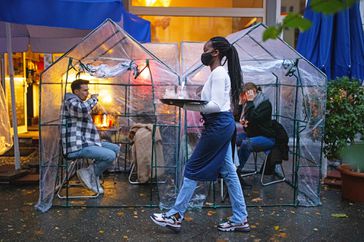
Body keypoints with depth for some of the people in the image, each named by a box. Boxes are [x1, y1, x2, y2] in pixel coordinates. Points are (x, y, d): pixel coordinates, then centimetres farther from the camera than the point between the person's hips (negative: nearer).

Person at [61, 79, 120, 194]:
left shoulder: (80, 103, 22)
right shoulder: (70, 102, -10)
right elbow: (83, 109, -36)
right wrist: (93, 99, -15)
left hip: (86, 143, 11)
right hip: (77, 148, -11)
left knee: (116, 148, 8)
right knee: (110, 156, -22)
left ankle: (94, 175, 6)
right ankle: (88, 173, -4)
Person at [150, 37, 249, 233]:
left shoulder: (218, 73, -13)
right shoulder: (219, 73, 18)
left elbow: (216, 105, -22)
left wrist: (187, 105, -24)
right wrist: (190, 103, 10)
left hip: (218, 125, -10)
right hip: (221, 125, 10)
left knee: (193, 169, -3)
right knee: (228, 172, 10)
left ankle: (175, 216, 6)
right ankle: (240, 219, 17)